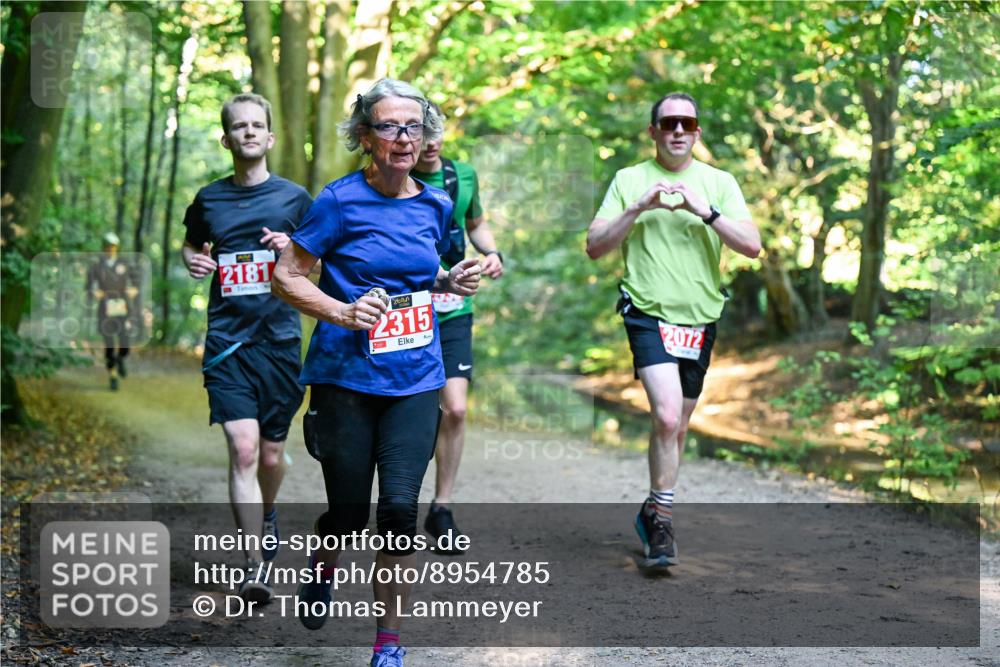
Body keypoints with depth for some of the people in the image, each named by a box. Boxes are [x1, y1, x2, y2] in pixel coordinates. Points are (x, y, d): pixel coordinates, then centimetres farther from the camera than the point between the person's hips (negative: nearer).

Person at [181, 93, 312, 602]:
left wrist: (293, 251, -9)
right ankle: (254, 565, -10)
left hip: (280, 338, 1)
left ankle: (267, 514, 44)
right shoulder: (209, 199, 6)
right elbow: (192, 244, 24)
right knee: (243, 448, -14)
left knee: (271, 453, 11)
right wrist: (193, 261, 2)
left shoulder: (294, 197, 4)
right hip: (227, 341, 0)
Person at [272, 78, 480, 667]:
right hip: (347, 377, -3)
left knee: (400, 507, -8)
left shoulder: (435, 205, 7)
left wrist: (452, 282, 2)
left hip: (416, 380, 3)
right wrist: (343, 313, -18)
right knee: (349, 511, 4)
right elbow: (287, 275, -4)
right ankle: (324, 569, 41)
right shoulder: (341, 201, -8)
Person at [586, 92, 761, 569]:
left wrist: (706, 212, -15)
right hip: (649, 314, -3)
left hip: (699, 319, 3)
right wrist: (639, 208, -13)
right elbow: (594, 247, -1)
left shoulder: (719, 183, 6)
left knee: (676, 427, 13)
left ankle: (654, 511, 31)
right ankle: (662, 518, -9)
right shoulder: (630, 180, 4)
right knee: (667, 415, -21)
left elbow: (752, 246, -4)